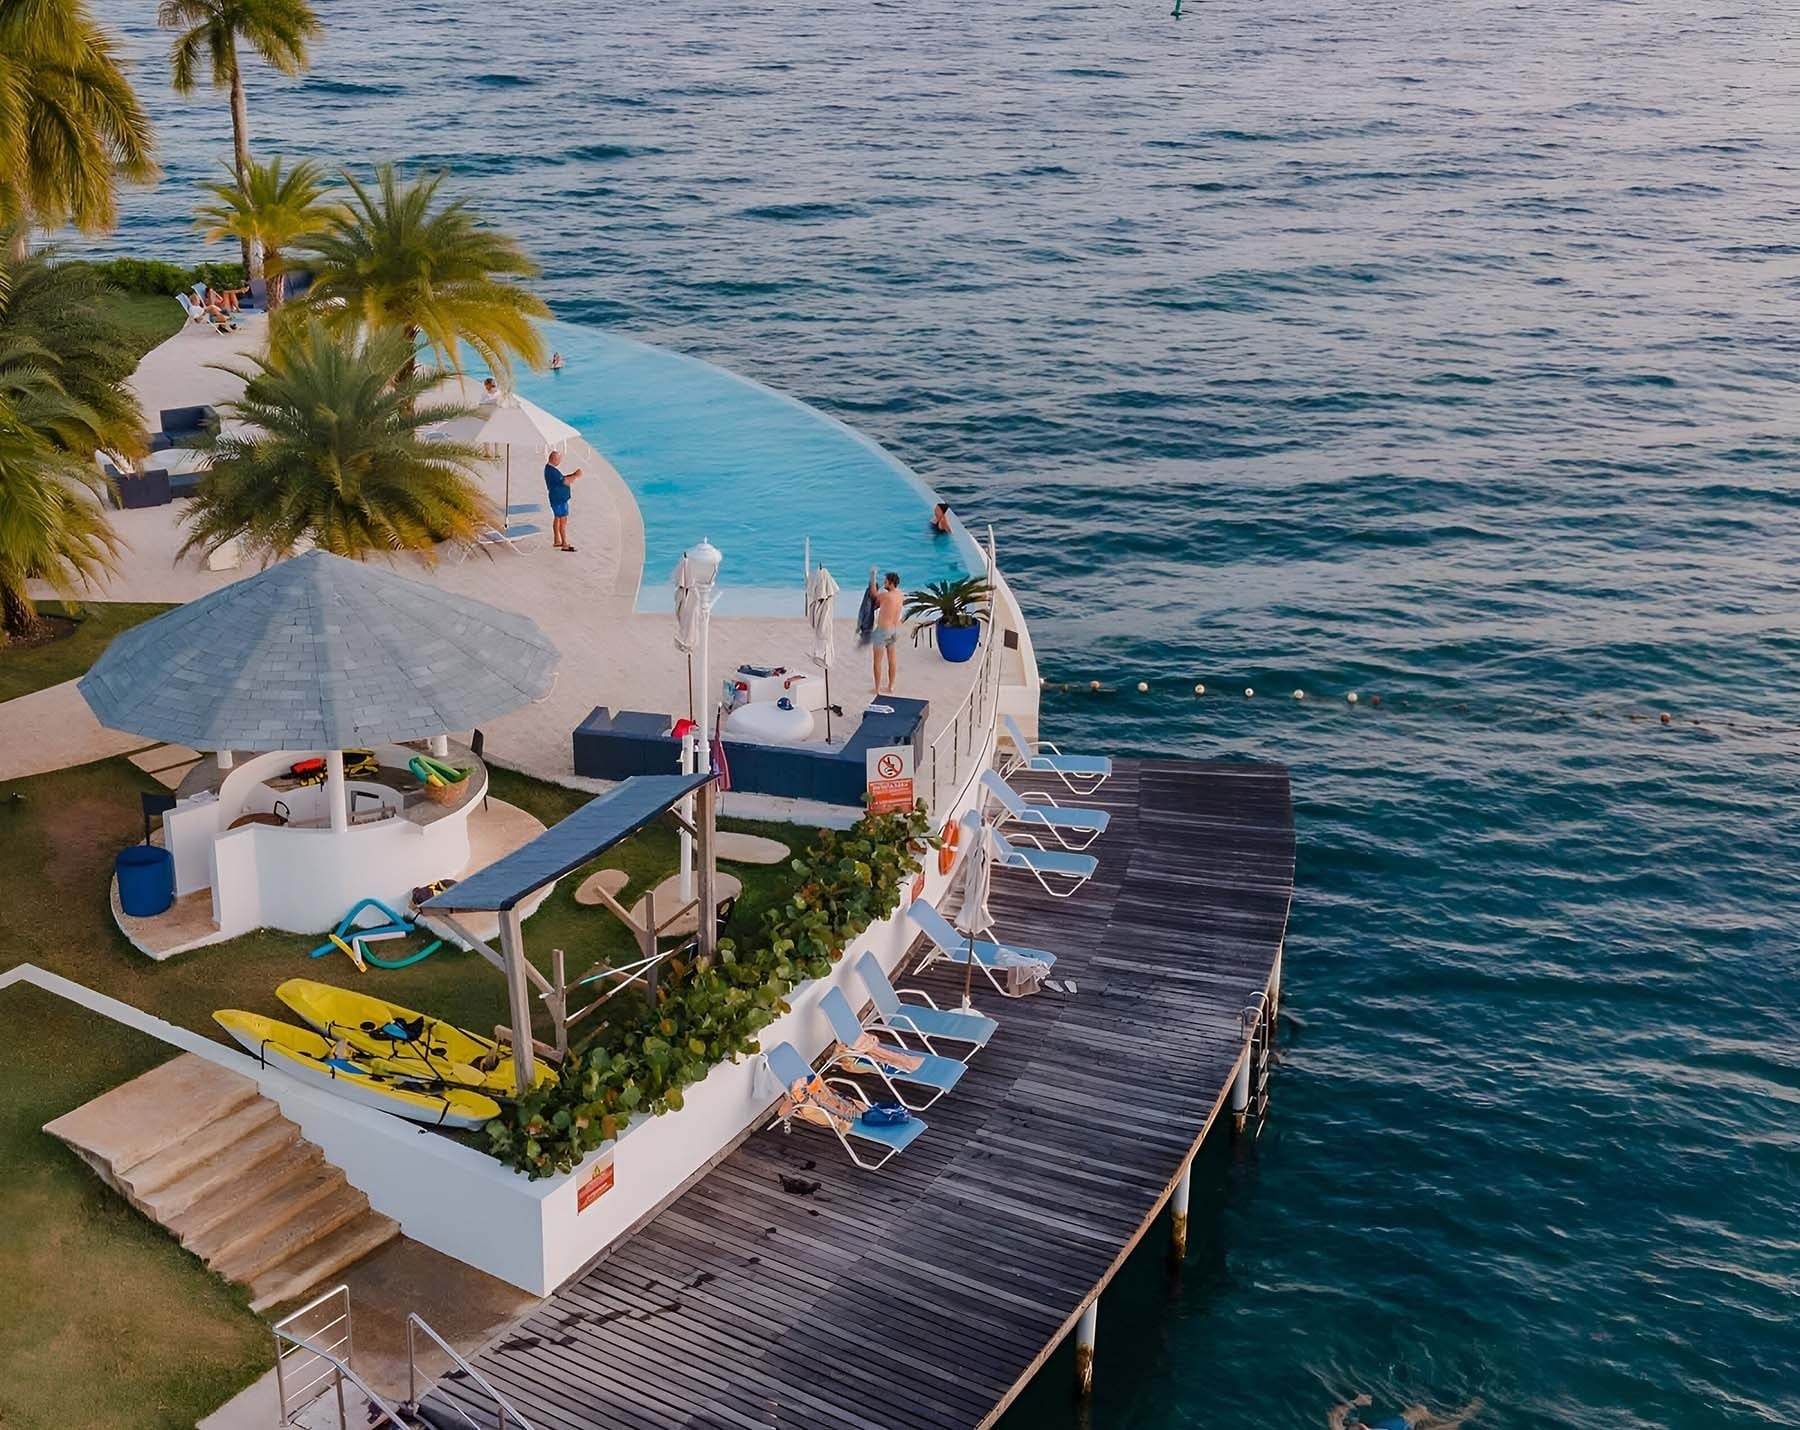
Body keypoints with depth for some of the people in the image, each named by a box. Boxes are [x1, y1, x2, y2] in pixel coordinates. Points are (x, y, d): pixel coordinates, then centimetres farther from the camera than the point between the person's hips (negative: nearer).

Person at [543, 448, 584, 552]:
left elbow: (562, 478, 16)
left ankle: (557, 541, 27)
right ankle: (564, 545, -7)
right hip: (559, 499, -11)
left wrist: (573, 474, 5)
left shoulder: (550, 468, 10)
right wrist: (575, 476, -20)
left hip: (559, 498, 11)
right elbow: (564, 482, -26)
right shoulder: (551, 471, -23)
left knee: (558, 518, 18)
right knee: (563, 520, -8)